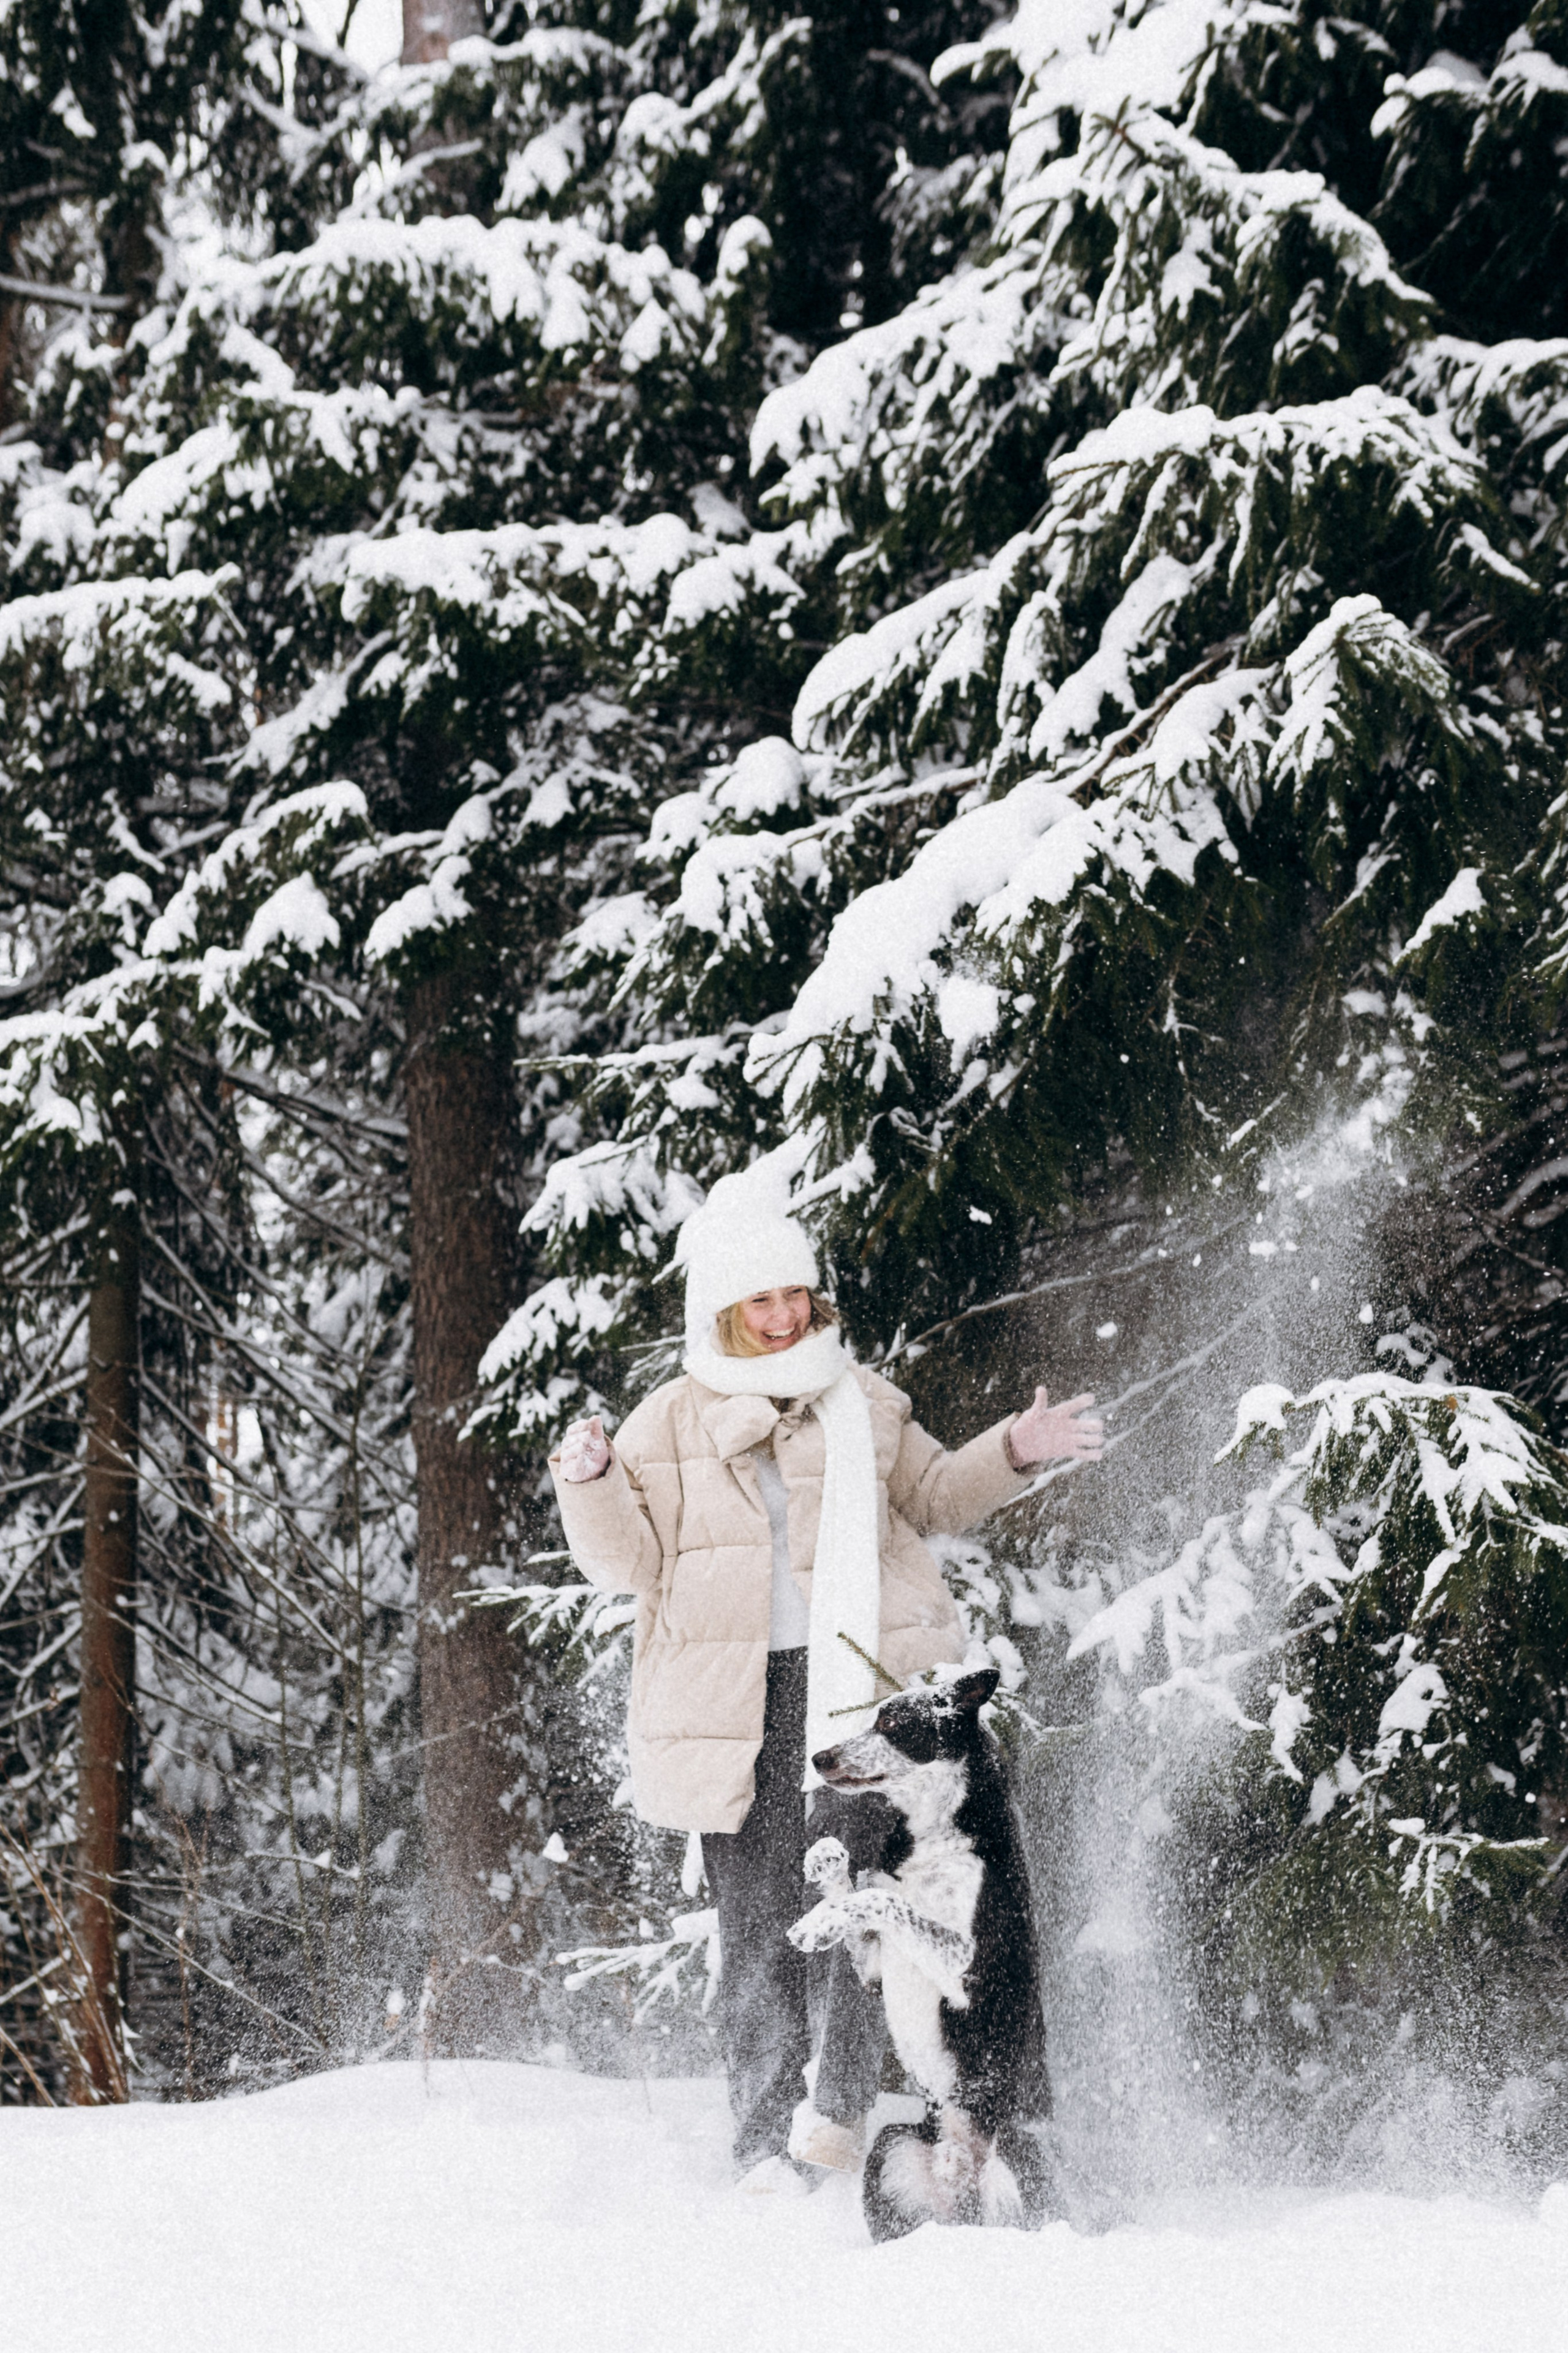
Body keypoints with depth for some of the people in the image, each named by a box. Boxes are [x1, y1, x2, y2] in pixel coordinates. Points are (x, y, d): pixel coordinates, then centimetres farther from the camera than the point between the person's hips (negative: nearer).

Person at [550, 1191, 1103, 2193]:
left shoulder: (864, 1404, 15)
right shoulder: (670, 1425, 9)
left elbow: (933, 1496, 28)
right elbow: (631, 1559, 4)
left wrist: (1013, 1453, 14)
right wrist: (590, 1483, -12)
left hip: (856, 1684, 0)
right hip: (737, 1705, 0)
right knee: (758, 1914, -1)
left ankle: (839, 2101, -14)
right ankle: (768, 2139, 1)